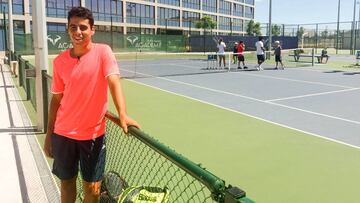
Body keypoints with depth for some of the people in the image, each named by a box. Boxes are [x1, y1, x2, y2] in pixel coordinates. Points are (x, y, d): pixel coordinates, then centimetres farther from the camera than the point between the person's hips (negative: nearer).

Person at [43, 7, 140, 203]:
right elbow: (56, 99, 7)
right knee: (66, 181, 17)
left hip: (93, 133, -3)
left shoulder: (103, 52, -7)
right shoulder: (60, 61, 1)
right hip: (63, 134, 3)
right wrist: (49, 134, 8)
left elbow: (114, 82, -21)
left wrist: (122, 115, -36)